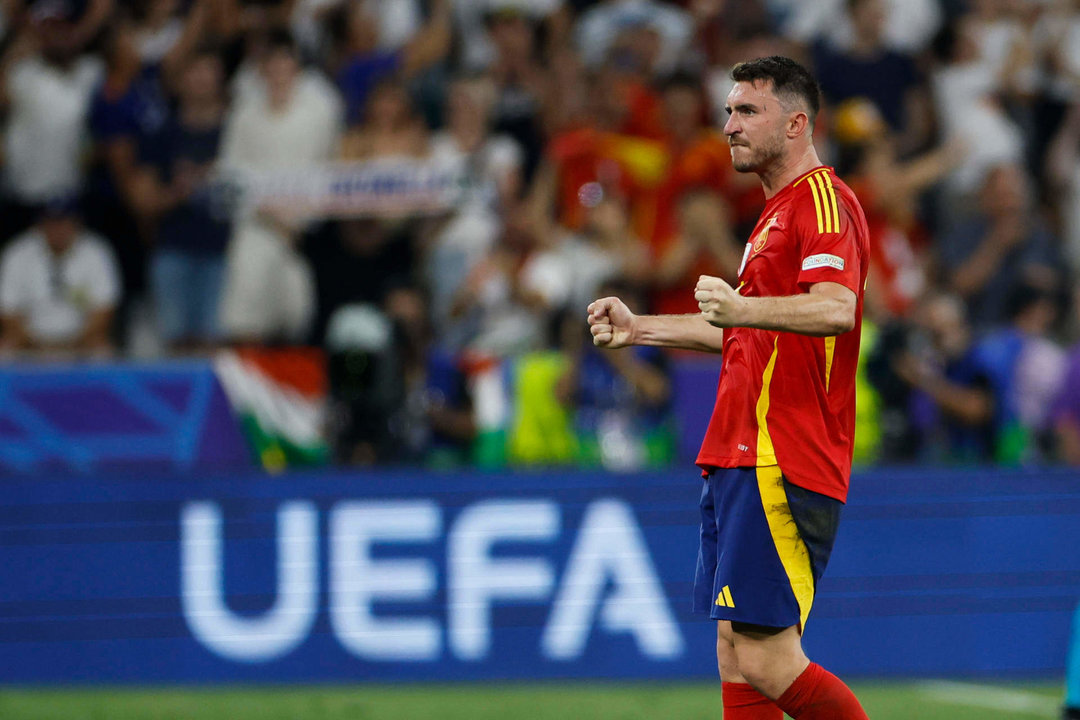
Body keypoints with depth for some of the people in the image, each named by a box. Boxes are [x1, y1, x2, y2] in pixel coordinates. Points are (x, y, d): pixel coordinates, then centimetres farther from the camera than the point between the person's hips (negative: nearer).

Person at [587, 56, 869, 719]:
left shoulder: (822, 197, -10)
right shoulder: (778, 211, 24)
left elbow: (836, 308, -28)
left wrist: (742, 307, -42)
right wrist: (638, 329, 32)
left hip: (781, 466, -11)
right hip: (739, 464, 11)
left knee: (768, 661, -14)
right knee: (736, 657, 6)